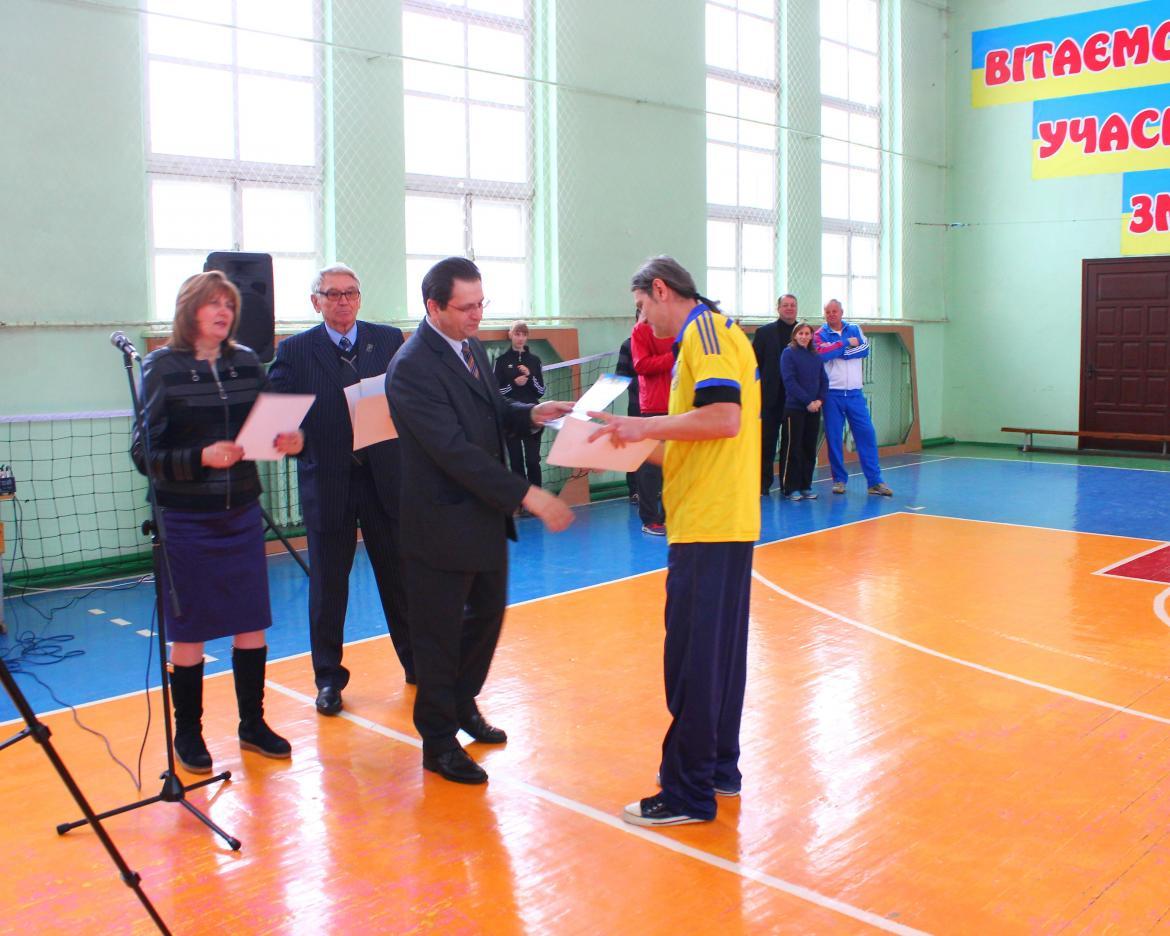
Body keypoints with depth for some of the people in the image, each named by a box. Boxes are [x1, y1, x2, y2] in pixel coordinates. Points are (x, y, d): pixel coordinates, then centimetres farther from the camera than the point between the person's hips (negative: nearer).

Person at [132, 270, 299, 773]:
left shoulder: (246, 363, 4)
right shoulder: (162, 368, -8)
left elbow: (269, 427, 11)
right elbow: (145, 453, -12)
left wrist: (288, 442, -11)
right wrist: (201, 457, -27)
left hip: (242, 512, 4)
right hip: (186, 519, -4)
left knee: (252, 624, 10)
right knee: (189, 631, 7)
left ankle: (252, 724, 26)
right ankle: (187, 733, 24)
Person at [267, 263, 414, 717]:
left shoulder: (389, 339, 6)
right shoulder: (294, 351, 1)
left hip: (386, 477, 1)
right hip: (326, 481, -1)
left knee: (400, 575, 11)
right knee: (327, 584, 9)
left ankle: (418, 662, 27)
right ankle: (328, 677, 22)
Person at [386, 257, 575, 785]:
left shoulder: (470, 347, 6)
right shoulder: (413, 367, -22)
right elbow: (455, 450, -28)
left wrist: (531, 414, -5)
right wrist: (528, 495, -30)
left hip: (485, 515, 9)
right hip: (442, 524, -9)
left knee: (487, 613, 22)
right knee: (439, 634, 6)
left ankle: (462, 703, 44)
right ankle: (438, 741, 23)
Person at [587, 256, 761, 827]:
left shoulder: (704, 329, -9)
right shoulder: (717, 331, 20)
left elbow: (724, 417, -23)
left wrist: (645, 426, -14)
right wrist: (644, 442, 12)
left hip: (707, 523, -10)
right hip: (728, 521, 10)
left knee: (692, 660, -4)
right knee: (720, 651, 16)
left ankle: (688, 793, 4)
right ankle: (720, 768, 28)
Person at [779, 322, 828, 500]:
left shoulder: (815, 356, 11)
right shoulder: (788, 353, -5)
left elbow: (824, 380, 11)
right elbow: (790, 381, -12)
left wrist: (820, 400, -7)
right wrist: (807, 401, -16)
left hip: (814, 409, 5)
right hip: (794, 408, -5)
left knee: (810, 448, 8)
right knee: (794, 448, -2)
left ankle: (806, 486, 16)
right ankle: (791, 488, 4)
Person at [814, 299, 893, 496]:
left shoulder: (855, 330, 10)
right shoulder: (820, 334, 3)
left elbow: (864, 349, -7)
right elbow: (821, 353, -16)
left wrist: (836, 351, -11)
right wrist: (847, 343, -9)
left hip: (855, 393, 2)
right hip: (832, 394, -2)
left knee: (867, 434, -2)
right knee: (834, 438, 1)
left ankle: (875, 481, 1)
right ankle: (839, 480, 13)